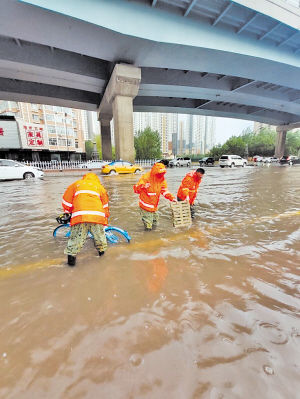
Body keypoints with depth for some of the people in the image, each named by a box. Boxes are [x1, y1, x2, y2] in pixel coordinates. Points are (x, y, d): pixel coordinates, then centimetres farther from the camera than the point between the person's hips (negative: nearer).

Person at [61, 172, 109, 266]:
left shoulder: (76, 184, 25)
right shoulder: (100, 186, 26)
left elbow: (66, 200, 23)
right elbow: (105, 204, 28)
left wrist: (67, 213, 38)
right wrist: (105, 217, 39)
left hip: (80, 215, -1)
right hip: (97, 215, 1)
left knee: (77, 236, 6)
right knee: (99, 233, 20)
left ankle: (71, 255, 7)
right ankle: (101, 250, 36)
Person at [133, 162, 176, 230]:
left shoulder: (161, 179, 1)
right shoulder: (146, 177, -17)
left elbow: (164, 191, 6)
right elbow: (136, 189, -18)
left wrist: (172, 198, -7)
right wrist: (143, 186, -38)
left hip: (154, 206, 6)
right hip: (146, 206, -6)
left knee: (154, 226, 20)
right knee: (148, 227, 3)